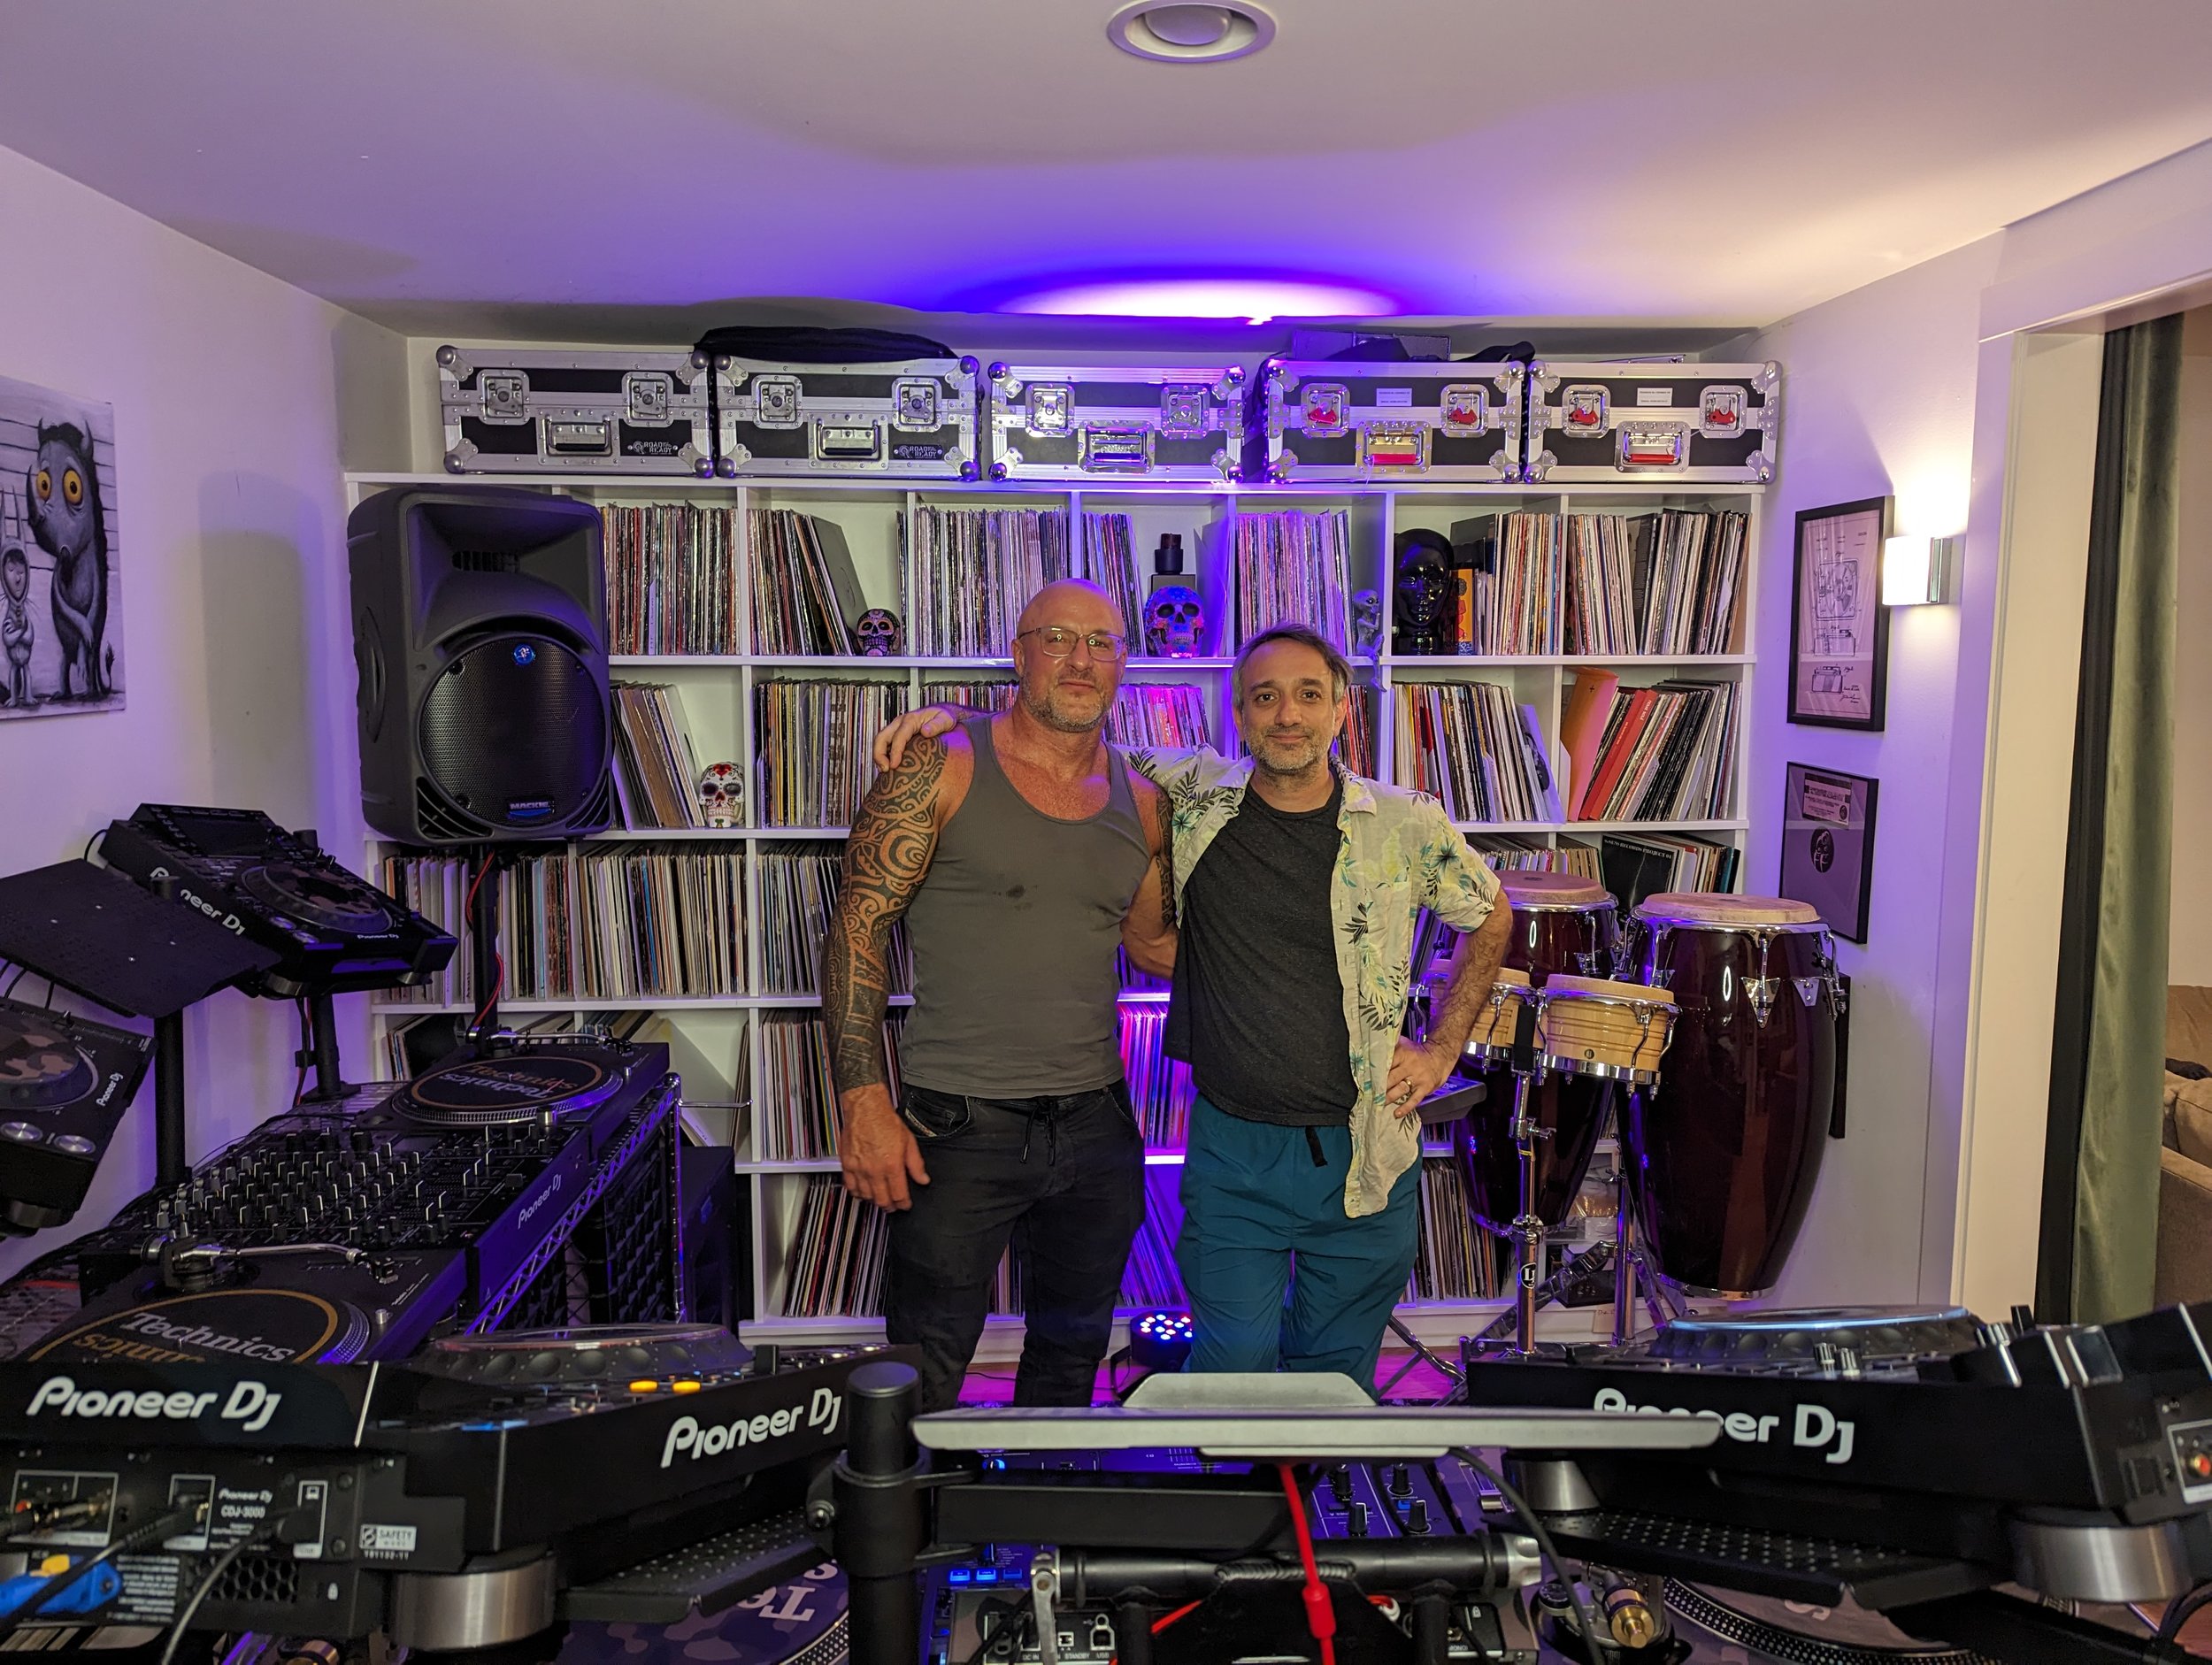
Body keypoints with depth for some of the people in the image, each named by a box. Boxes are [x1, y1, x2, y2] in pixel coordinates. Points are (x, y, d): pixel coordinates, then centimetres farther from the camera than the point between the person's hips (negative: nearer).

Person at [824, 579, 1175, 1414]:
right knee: (923, 1381, 4)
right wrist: (864, 1102, -16)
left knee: (1071, 1360, 19)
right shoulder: (942, 768, -7)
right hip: (959, 1125, -4)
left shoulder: (1141, 802, 7)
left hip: (1097, 1123, 5)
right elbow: (856, 930, -9)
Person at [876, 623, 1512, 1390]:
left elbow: (1491, 917, 14)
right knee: (1233, 1365, 3)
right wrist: (952, 716, -7)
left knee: (1337, 1373, 16)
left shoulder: (1406, 824, -4)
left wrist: (1442, 1050, 7)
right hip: (1234, 1152, -1)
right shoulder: (1192, 797, -5)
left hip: (1366, 1154, 1)